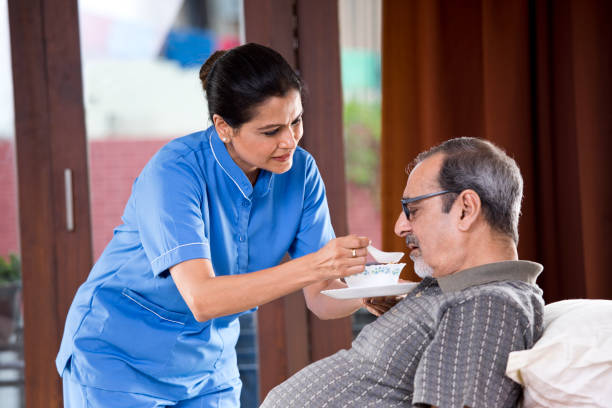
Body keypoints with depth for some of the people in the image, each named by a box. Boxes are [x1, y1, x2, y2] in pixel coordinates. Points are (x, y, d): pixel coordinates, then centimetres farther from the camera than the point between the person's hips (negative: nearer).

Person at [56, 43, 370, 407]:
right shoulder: (173, 172, -26)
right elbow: (201, 299, -36)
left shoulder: (300, 171, -9)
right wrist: (311, 266, -45)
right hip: (119, 359, -5)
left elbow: (321, 298, -9)